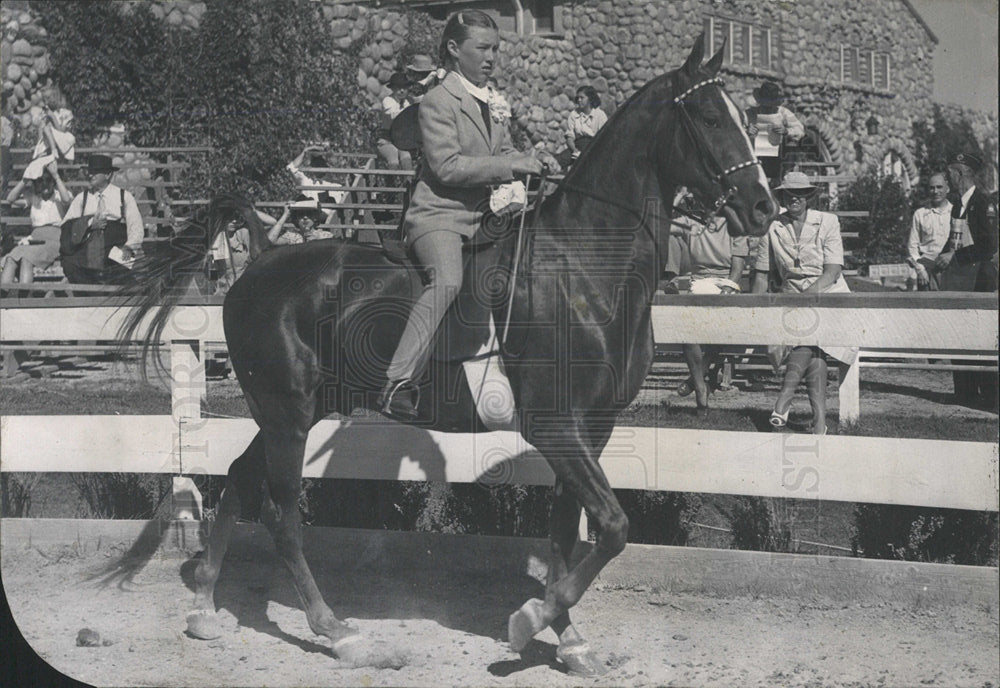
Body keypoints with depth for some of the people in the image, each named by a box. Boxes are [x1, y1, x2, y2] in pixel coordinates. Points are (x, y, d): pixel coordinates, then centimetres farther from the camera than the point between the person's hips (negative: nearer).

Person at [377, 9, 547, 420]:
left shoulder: (491, 102, 16)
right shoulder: (439, 101, -10)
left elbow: (504, 152, 26)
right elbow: (447, 167, -19)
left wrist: (526, 165, 3)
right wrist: (509, 166, -19)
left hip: (480, 216, 9)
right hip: (438, 214, -9)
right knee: (447, 280, -32)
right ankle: (398, 384, -34)